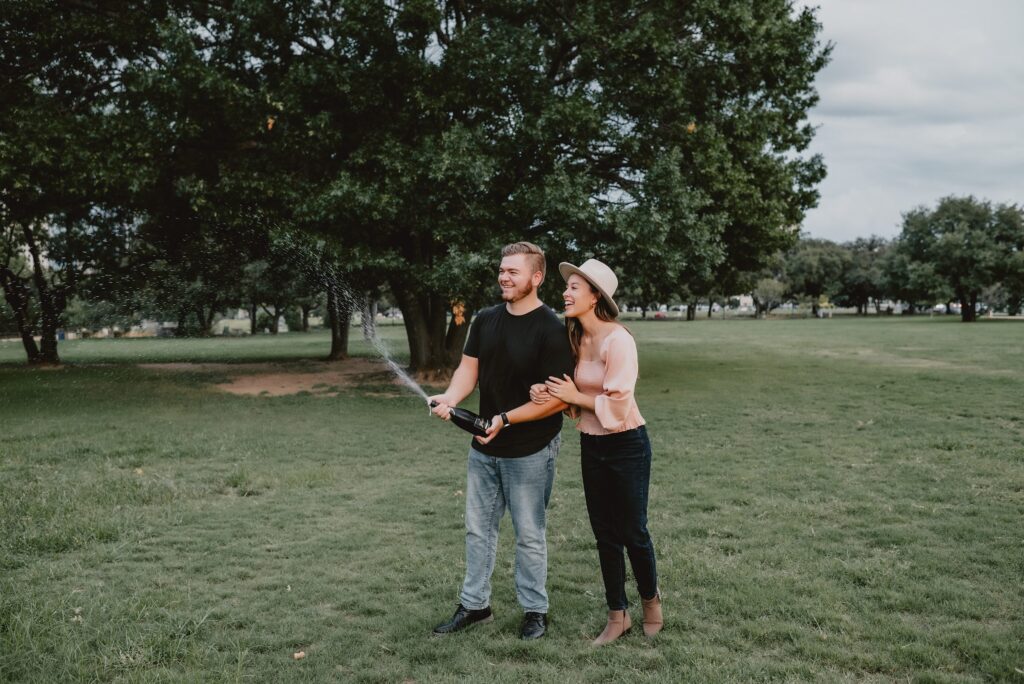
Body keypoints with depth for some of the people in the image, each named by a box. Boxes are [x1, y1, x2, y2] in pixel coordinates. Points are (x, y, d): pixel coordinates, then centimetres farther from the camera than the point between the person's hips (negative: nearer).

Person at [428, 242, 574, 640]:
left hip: (529, 452, -6)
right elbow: (469, 368, 3)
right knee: (478, 529, 15)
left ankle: (535, 611, 23)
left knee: (529, 534, 7)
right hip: (483, 447, 6)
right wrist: (450, 398, -19)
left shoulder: (551, 330, -16)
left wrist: (506, 420, -24)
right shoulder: (486, 321, 4)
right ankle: (474, 604, 29)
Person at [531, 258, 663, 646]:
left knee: (632, 531, 8)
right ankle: (618, 616, 25)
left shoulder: (617, 340, -20)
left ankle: (650, 599, 34)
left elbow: (616, 406, -22)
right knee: (605, 535, 12)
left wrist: (574, 396, -14)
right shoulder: (577, 338, 3)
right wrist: (548, 394, -7)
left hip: (626, 445, -7)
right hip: (591, 446, 7)